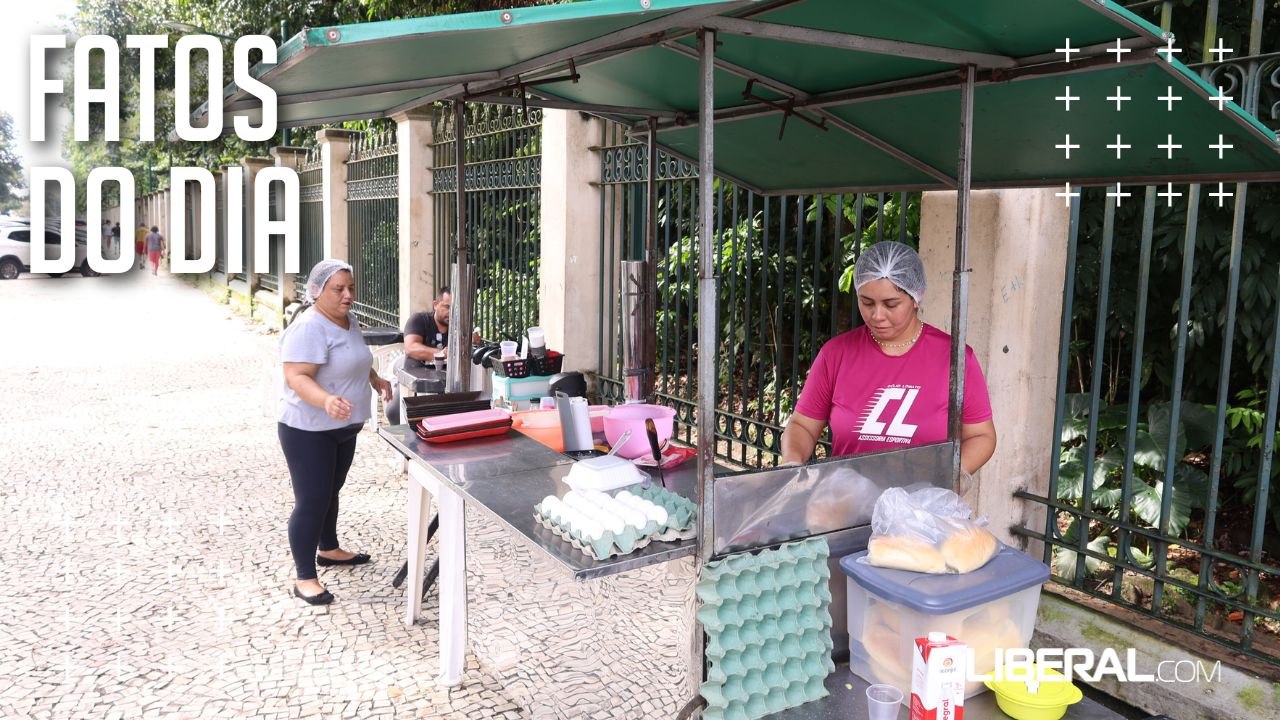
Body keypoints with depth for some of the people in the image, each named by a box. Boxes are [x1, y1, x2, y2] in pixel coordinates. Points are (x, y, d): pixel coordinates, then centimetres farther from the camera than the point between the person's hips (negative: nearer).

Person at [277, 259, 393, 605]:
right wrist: (326, 400, -47)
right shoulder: (308, 328, -23)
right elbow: (296, 377, -31)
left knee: (331, 492, 23)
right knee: (312, 501, -5)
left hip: (343, 427, 9)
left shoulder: (348, 321, 6)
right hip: (308, 430, -9)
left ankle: (329, 549, 41)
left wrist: (375, 379, 7)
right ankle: (305, 578, 5)